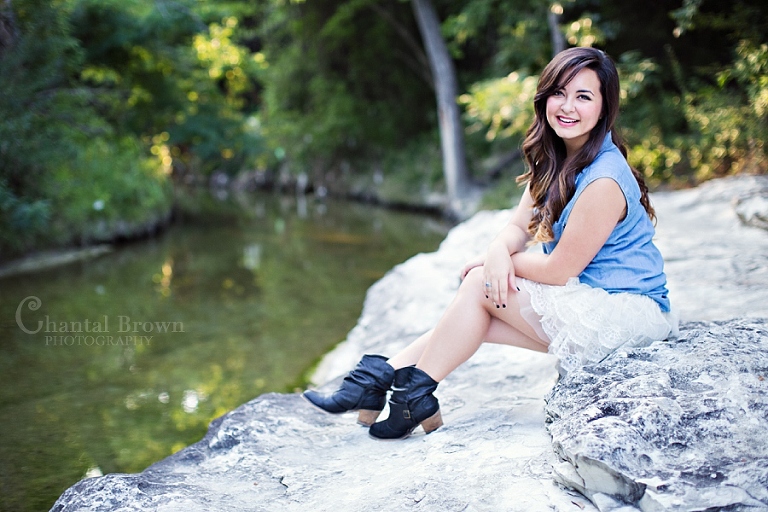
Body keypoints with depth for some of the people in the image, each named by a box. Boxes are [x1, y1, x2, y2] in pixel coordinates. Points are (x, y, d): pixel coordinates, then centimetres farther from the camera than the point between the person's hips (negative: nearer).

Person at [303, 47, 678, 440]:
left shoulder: (603, 180, -24)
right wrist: (498, 253, -19)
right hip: (588, 302, 9)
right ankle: (378, 379, -3)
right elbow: (518, 227, 4)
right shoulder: (556, 159, 6)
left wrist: (500, 264, -4)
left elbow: (559, 269, -20)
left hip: (626, 313, -8)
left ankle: (415, 394, -4)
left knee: (481, 285, -13)